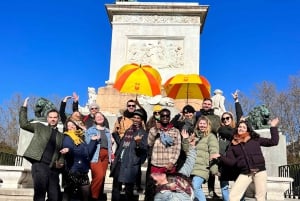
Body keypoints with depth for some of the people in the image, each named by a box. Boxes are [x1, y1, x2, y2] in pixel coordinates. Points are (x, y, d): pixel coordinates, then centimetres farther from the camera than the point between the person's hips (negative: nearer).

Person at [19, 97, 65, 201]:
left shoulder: (61, 136, 19)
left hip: (53, 168, 3)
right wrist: (24, 107, 0)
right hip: (39, 165, -3)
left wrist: (61, 162, -2)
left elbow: (62, 153, 18)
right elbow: (24, 124, 4)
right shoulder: (40, 127, 13)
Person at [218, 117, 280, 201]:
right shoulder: (233, 144, 11)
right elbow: (231, 161, 4)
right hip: (244, 174, 1)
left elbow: (273, 142, 10)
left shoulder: (255, 139, 9)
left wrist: (273, 127, 7)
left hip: (259, 171, -1)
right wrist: (220, 157, -10)